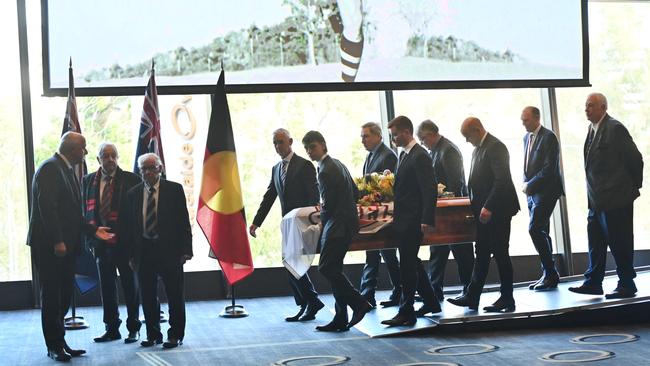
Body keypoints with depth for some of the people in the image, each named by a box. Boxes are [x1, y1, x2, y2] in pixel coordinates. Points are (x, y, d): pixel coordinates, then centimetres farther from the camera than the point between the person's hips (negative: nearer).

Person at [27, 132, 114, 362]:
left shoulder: (67, 170, 17)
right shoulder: (50, 168, -13)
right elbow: (47, 207, -21)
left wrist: (93, 230, 12)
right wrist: (57, 241, -24)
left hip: (65, 246, 9)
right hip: (48, 246, -9)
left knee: (63, 297, 11)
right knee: (51, 297, -2)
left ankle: (59, 343, 18)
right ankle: (54, 347, 5)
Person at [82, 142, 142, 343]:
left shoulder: (131, 180, -5)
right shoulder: (88, 181, 6)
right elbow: (85, 211, 8)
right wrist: (90, 238, 1)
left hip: (125, 242, -3)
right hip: (101, 243, 3)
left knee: (130, 286, 6)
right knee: (106, 287, 11)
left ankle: (133, 328, 16)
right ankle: (111, 328, 21)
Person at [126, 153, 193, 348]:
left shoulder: (174, 189, -1)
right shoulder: (133, 193, 7)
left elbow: (183, 221, -3)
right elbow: (131, 225, 8)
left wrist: (185, 250, -9)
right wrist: (132, 253, 2)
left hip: (169, 250, -3)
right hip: (144, 250, 3)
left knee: (175, 295, 3)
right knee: (147, 296, 8)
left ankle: (175, 335, 13)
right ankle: (153, 334, 20)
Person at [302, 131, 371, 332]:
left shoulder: (325, 172, -15)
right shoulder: (337, 164, 15)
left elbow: (328, 205, -14)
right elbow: (356, 192, 22)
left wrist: (321, 220, 4)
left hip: (337, 225, -10)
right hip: (346, 221, 10)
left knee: (327, 268, -13)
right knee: (333, 270, 9)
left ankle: (359, 303, -9)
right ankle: (340, 318, 10)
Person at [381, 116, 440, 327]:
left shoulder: (420, 156, -14)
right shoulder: (403, 155, 15)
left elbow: (429, 190, -19)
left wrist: (427, 221, -22)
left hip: (413, 220, -10)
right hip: (402, 219, 10)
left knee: (408, 265, -6)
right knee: (411, 262, 17)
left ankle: (406, 312, -1)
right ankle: (430, 302, 29)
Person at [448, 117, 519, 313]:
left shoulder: (496, 147, -14)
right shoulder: (478, 149, 15)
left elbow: (501, 180, -22)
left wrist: (488, 207, -25)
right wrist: (474, 206, 10)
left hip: (496, 211, -9)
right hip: (484, 211, 9)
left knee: (500, 253, -2)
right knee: (481, 254, 10)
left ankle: (507, 299, 6)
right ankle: (472, 297, 13)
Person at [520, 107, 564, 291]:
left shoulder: (548, 137, -12)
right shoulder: (527, 138, 14)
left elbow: (549, 168, -18)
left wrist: (529, 185, -14)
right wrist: (526, 184, 3)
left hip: (545, 191, -8)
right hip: (532, 192, 8)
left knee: (535, 229, -16)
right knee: (541, 233, 9)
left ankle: (550, 273, -8)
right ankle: (549, 275, 15)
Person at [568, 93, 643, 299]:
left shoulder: (615, 129, -15)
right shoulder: (593, 129, 12)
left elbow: (635, 159, -12)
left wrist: (634, 186, -1)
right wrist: (593, 195, 15)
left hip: (616, 198, -9)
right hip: (597, 200, 9)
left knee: (619, 243, -1)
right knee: (596, 241, 12)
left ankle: (626, 286, 9)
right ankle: (593, 282, 20)